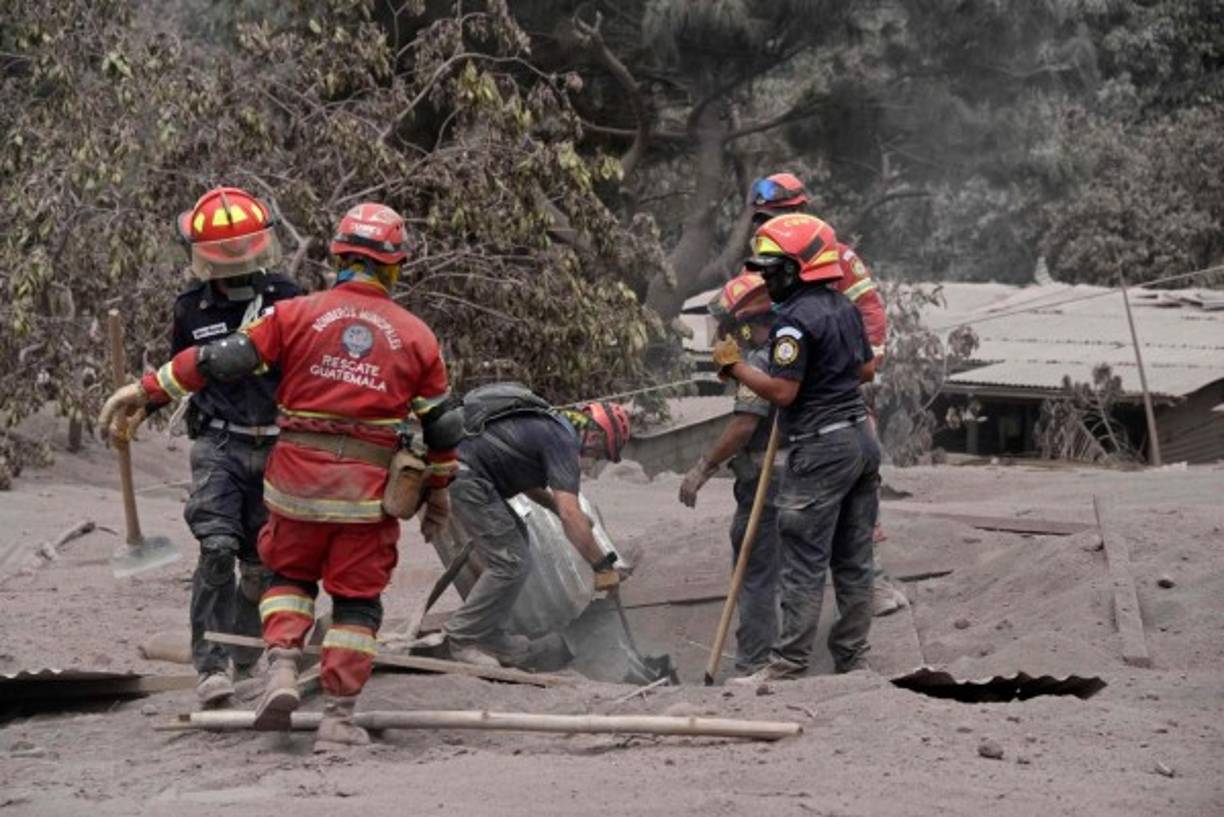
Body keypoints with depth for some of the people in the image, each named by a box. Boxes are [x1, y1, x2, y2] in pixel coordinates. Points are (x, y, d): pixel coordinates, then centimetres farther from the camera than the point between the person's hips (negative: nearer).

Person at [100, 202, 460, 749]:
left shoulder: (298, 314, -1)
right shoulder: (416, 336, 4)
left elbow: (221, 359, -4)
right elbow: (440, 426, 10)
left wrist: (146, 390, 4)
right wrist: (438, 493, 24)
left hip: (298, 480, 0)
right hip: (368, 492, 0)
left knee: (290, 574, 21)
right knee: (357, 597, 9)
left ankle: (282, 669, 0)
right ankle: (338, 716, 6)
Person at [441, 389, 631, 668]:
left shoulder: (549, 424, 20)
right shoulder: (563, 442, -11)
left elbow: (527, 483, 35)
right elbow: (571, 515, -19)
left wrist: (560, 508, 26)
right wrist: (602, 566, -13)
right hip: (464, 477, -11)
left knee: (516, 537, 20)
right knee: (511, 562, -7)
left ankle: (489, 635, 21)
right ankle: (462, 638, 3)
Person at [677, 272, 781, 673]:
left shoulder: (760, 360, -16)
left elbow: (744, 425, -22)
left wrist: (703, 468, -15)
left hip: (765, 486, -9)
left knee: (756, 575, -3)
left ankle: (753, 663, 0)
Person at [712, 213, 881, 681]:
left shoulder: (795, 319, -16)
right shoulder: (845, 309, 11)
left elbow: (782, 391, -20)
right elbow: (867, 368, 22)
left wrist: (734, 366, -9)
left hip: (820, 449, -9)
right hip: (861, 437, 9)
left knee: (804, 563, -6)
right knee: (853, 559, 12)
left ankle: (789, 664, -5)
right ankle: (853, 658, 17)